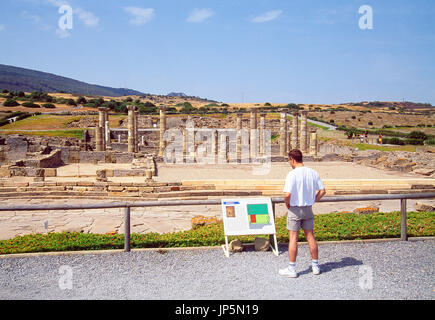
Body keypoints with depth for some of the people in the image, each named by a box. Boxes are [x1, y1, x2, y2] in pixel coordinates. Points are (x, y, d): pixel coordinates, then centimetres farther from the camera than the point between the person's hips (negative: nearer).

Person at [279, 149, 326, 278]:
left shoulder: (292, 174, -18)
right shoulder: (313, 173, 0)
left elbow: (287, 194, -25)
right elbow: (322, 191, 4)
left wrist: (288, 205, -7)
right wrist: (312, 201, 11)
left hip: (295, 209, -5)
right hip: (308, 209, 5)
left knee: (293, 238, 3)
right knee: (310, 236, 16)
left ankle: (292, 269, 10)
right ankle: (315, 266, 25)